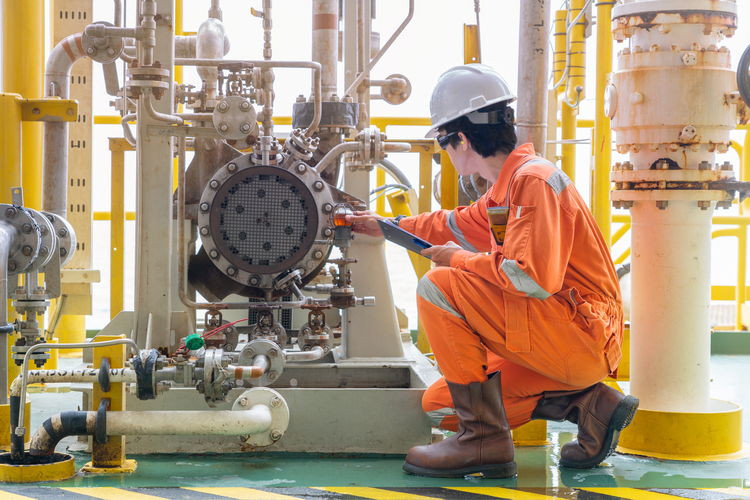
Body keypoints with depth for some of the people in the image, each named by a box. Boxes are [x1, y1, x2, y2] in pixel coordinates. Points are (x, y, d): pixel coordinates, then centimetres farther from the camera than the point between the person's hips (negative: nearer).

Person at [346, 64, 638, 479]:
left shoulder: (534, 180, -15)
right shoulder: (507, 189, 15)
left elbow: (533, 279, -27)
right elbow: (457, 224, 35)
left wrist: (462, 260, -12)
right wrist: (384, 226, 42)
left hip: (580, 331, -10)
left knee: (438, 287, -16)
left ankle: (484, 439, -16)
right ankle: (589, 404, 6)